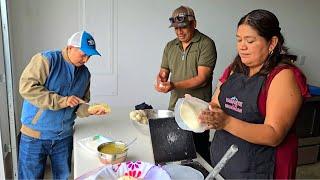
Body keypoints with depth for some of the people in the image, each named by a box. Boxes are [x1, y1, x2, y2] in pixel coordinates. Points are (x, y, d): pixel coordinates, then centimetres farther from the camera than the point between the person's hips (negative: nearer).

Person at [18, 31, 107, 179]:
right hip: (35, 135, -5)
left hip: (64, 137, 5)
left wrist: (91, 110, -13)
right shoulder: (46, 59, -13)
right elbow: (26, 87, -23)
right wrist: (62, 101, -25)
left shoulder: (85, 73, 5)